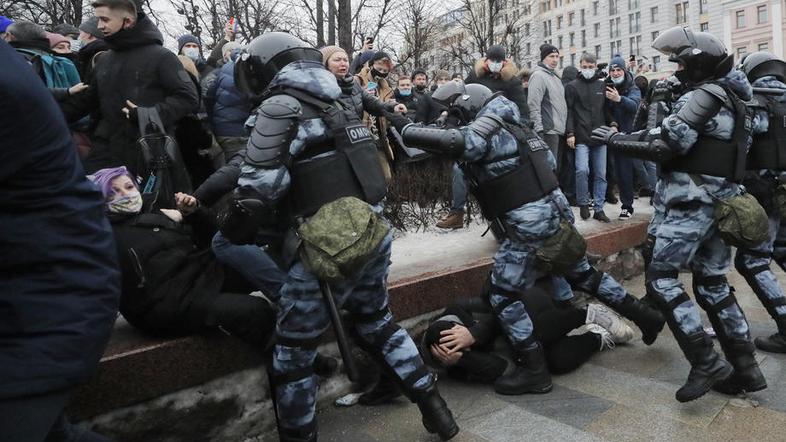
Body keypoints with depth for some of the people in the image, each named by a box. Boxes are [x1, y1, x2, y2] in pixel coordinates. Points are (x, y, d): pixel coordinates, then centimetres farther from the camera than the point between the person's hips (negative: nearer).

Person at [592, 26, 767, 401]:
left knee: (661, 279, -7)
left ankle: (707, 364, -7)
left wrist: (616, 139, -7)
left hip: (693, 202, -10)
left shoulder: (705, 96, -11)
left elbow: (666, 146, -18)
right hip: (721, 201, 10)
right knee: (713, 286, 13)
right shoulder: (730, 98, 19)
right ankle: (746, 369, 17)